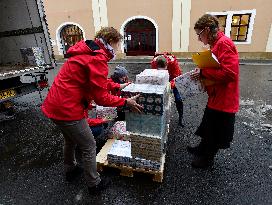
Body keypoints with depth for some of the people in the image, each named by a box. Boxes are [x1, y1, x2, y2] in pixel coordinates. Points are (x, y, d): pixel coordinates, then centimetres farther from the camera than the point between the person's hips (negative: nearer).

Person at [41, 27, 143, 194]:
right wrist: (126, 102, -11)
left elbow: (98, 81, 18)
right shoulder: (98, 59, -19)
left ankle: (71, 170, 51)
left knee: (71, 140, 29)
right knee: (89, 146, 8)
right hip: (67, 109, -10)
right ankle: (94, 184, 27)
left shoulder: (87, 52, 12)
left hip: (53, 105, 10)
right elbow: (101, 98, -20)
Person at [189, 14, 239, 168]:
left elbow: (229, 73, -28)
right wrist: (201, 74, 2)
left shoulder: (224, 43, -19)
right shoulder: (217, 44, 10)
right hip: (215, 97, 9)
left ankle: (207, 159, 30)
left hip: (223, 99, -9)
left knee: (216, 132, 10)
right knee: (209, 127, 24)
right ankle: (202, 149, 45)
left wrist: (203, 72, -21)